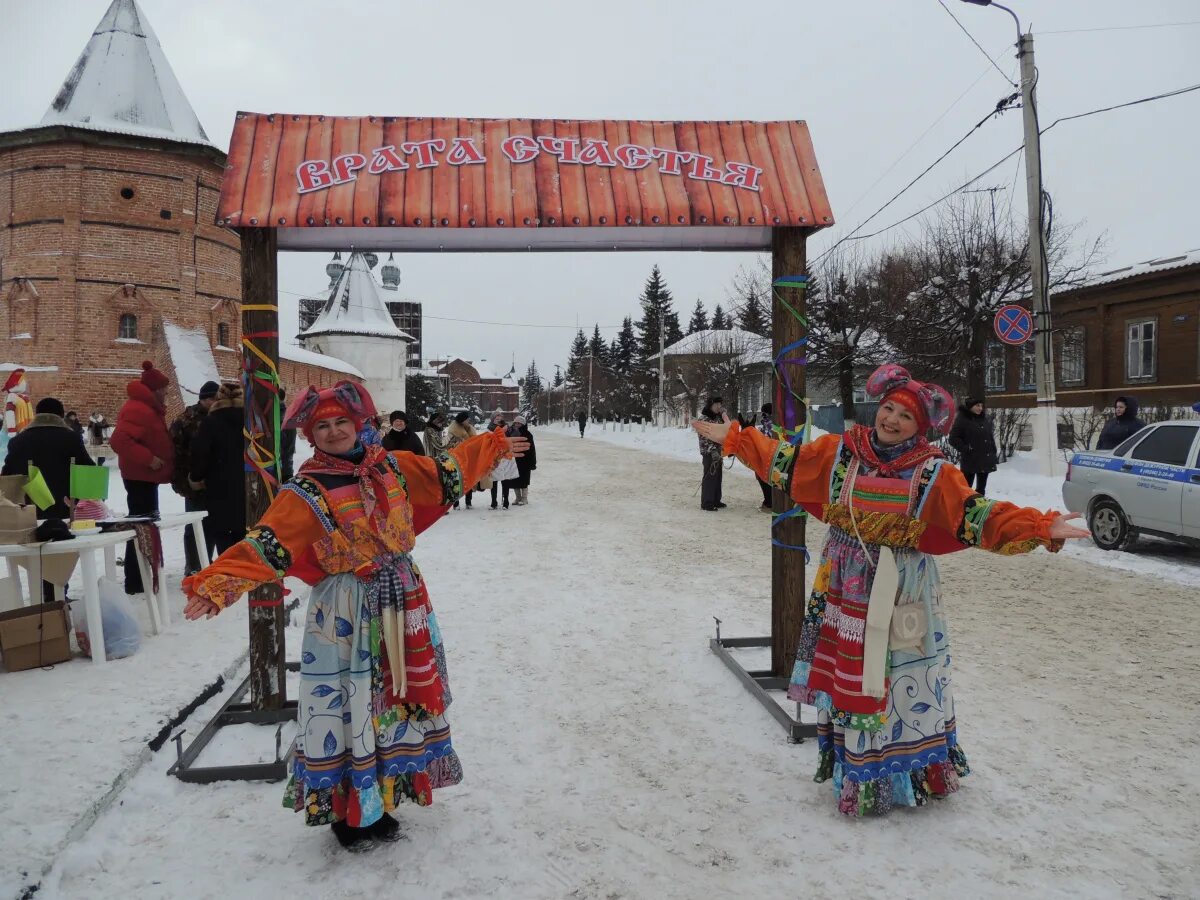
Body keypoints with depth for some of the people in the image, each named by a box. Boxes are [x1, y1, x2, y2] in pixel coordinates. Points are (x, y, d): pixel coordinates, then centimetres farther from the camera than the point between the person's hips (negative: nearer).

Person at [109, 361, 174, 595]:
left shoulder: (149, 409, 16)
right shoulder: (138, 409, -17)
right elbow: (119, 440, -29)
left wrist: (165, 464, 16)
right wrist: (148, 458, -27)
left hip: (146, 476, 11)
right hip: (141, 477, -11)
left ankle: (141, 578, 26)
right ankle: (135, 582, -2)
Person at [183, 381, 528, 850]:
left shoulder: (391, 467, 4)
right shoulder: (306, 493, -10)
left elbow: (446, 470, 17)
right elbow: (263, 547, -19)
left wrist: (495, 446, 24)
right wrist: (216, 585, -33)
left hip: (403, 605, 6)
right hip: (345, 614, -5)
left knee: (399, 700, 14)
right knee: (343, 708, 2)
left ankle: (377, 803, 33)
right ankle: (344, 812, 22)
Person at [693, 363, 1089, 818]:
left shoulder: (933, 473, -8)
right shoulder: (840, 451, -1)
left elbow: (980, 519, -10)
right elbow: (784, 463, 9)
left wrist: (1039, 527, -22)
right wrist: (734, 438, 11)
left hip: (899, 600, -3)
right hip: (843, 591, 3)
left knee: (902, 685, 4)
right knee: (845, 682, 14)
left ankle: (919, 773, 25)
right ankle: (850, 772, 32)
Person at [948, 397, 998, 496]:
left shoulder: (986, 420, 10)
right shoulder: (962, 419, -10)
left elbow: (991, 437, 19)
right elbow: (953, 439, -12)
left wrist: (994, 452, 12)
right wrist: (966, 449, -18)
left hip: (985, 460, 7)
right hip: (970, 460, -7)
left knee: (981, 488, 16)